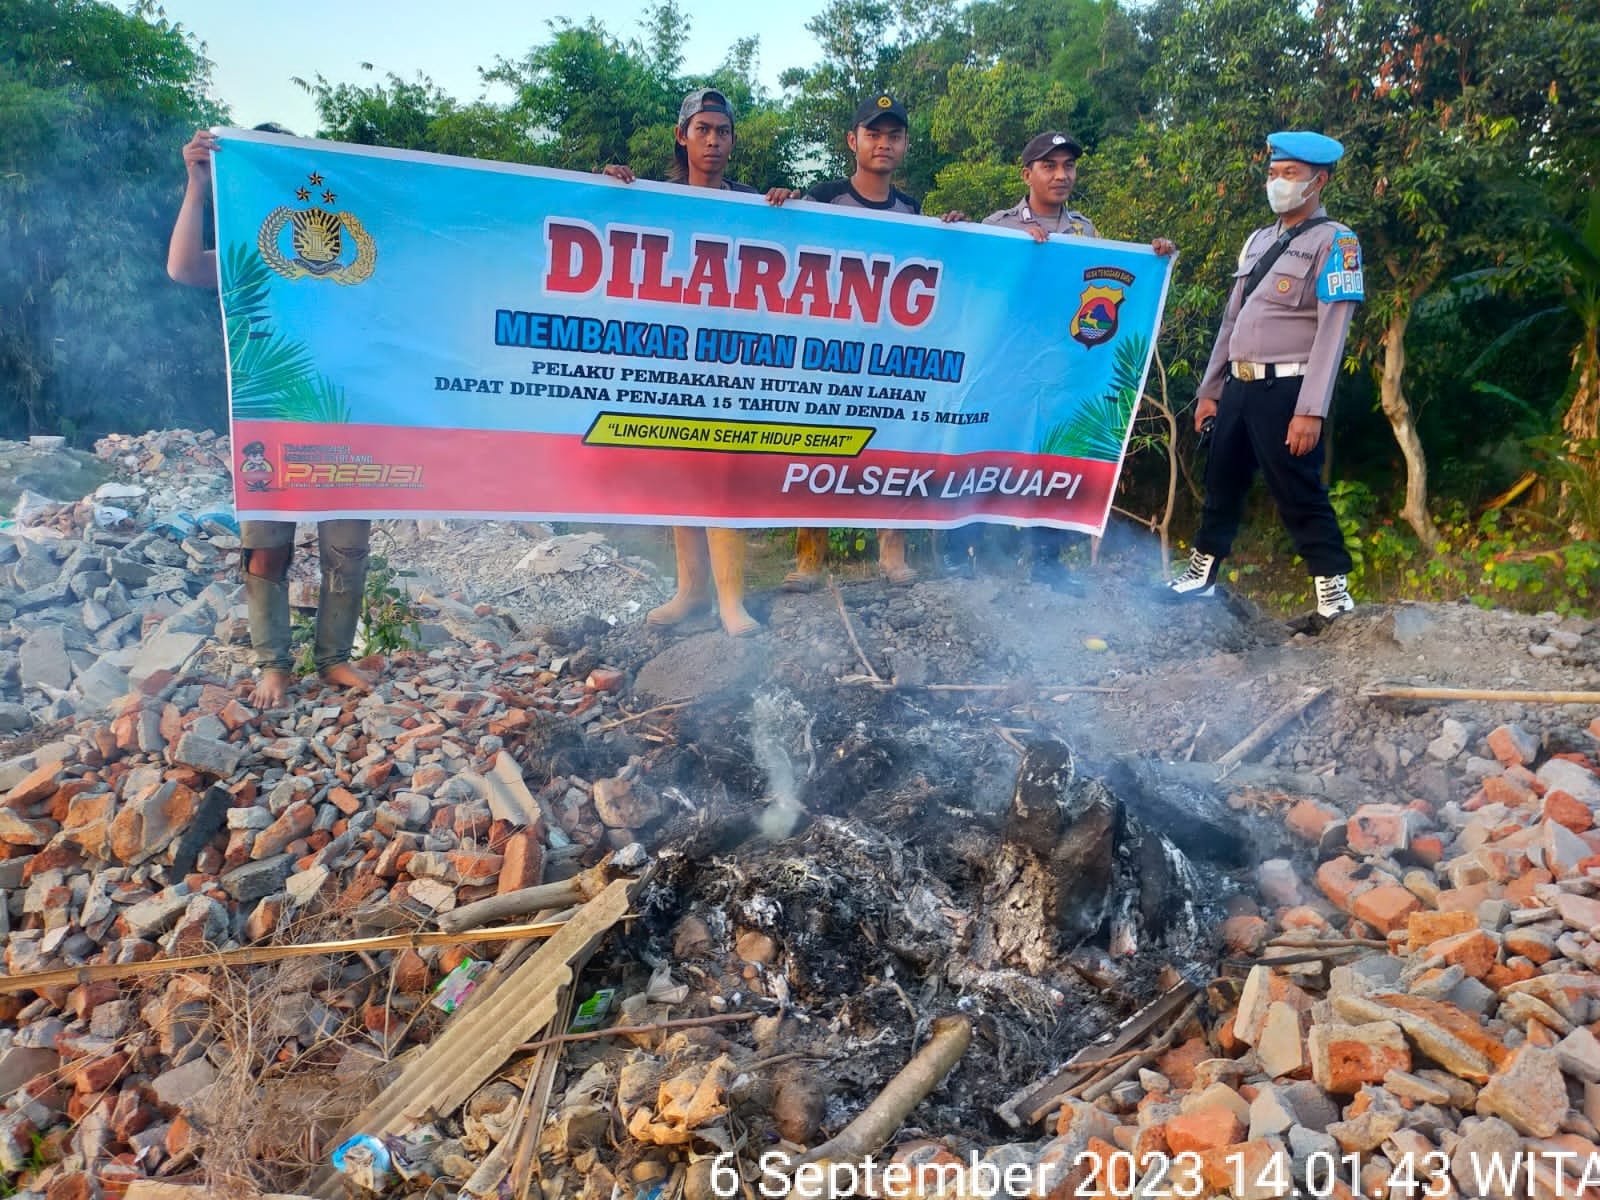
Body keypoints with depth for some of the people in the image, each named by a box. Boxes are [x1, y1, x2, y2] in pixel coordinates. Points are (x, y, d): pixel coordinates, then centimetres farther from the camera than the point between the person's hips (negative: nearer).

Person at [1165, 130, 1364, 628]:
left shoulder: (1333, 241, -6)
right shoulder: (1258, 241, 17)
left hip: (1286, 388, -7)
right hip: (1239, 385, 8)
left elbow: (1333, 329, -14)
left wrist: (1311, 409, -22)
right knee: (1221, 483, 15)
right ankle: (1201, 575, 29)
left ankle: (1334, 595, 4)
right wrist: (1210, 390, 17)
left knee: (1298, 494, -5)